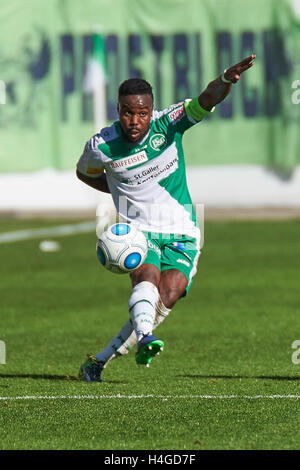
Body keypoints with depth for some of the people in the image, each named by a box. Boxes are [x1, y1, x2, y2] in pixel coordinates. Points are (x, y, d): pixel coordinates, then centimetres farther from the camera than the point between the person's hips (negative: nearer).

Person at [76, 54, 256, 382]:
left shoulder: (169, 123, -9)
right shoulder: (101, 146, -8)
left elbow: (207, 100, -26)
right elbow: (84, 173, 15)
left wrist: (227, 79, -47)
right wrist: (120, 192, 7)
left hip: (181, 234, 1)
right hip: (138, 231, -1)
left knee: (168, 295, -19)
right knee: (148, 276, -32)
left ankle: (100, 360, -11)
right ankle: (144, 339, -57)